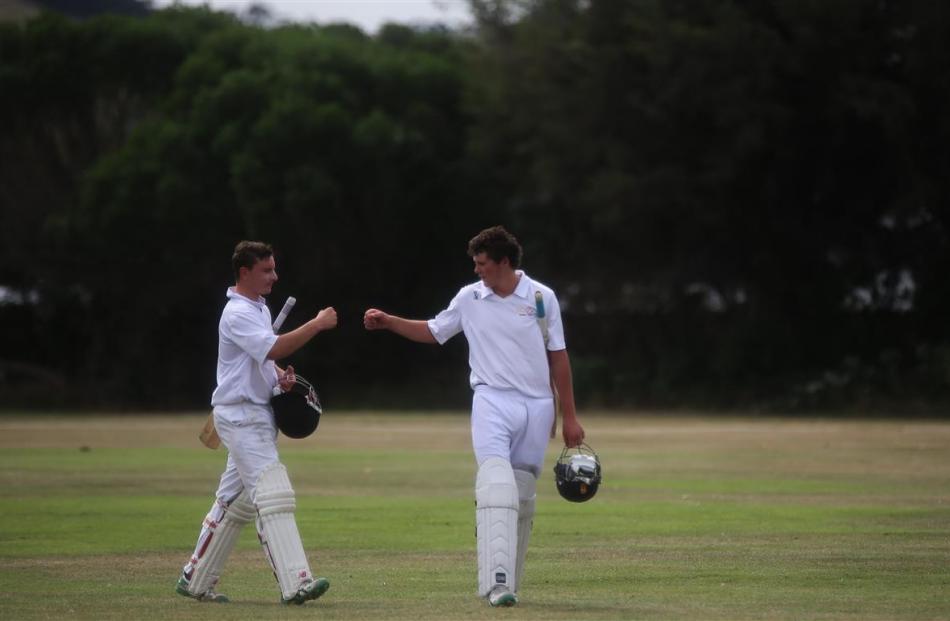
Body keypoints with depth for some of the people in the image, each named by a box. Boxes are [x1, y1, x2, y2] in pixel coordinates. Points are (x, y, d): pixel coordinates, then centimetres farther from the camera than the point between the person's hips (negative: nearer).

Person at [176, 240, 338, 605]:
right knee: (273, 495, -17)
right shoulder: (237, 314, -16)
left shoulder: (259, 308, 16)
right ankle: (295, 584, -24)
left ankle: (195, 581, 21)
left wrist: (279, 377, 6)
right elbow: (274, 349, -30)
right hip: (241, 416, -10)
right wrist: (317, 325, -27)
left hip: (258, 415, 10)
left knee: (235, 501, 13)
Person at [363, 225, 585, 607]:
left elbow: (558, 357, 7)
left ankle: (508, 583, 13)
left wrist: (569, 417, 7)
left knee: (523, 495, 4)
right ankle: (497, 582, -30)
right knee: (496, 487, -20)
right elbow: (432, 332, 20)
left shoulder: (541, 297, 2)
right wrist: (388, 322, 7)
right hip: (492, 402, -1)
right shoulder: (470, 298, 5)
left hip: (536, 406, 1)